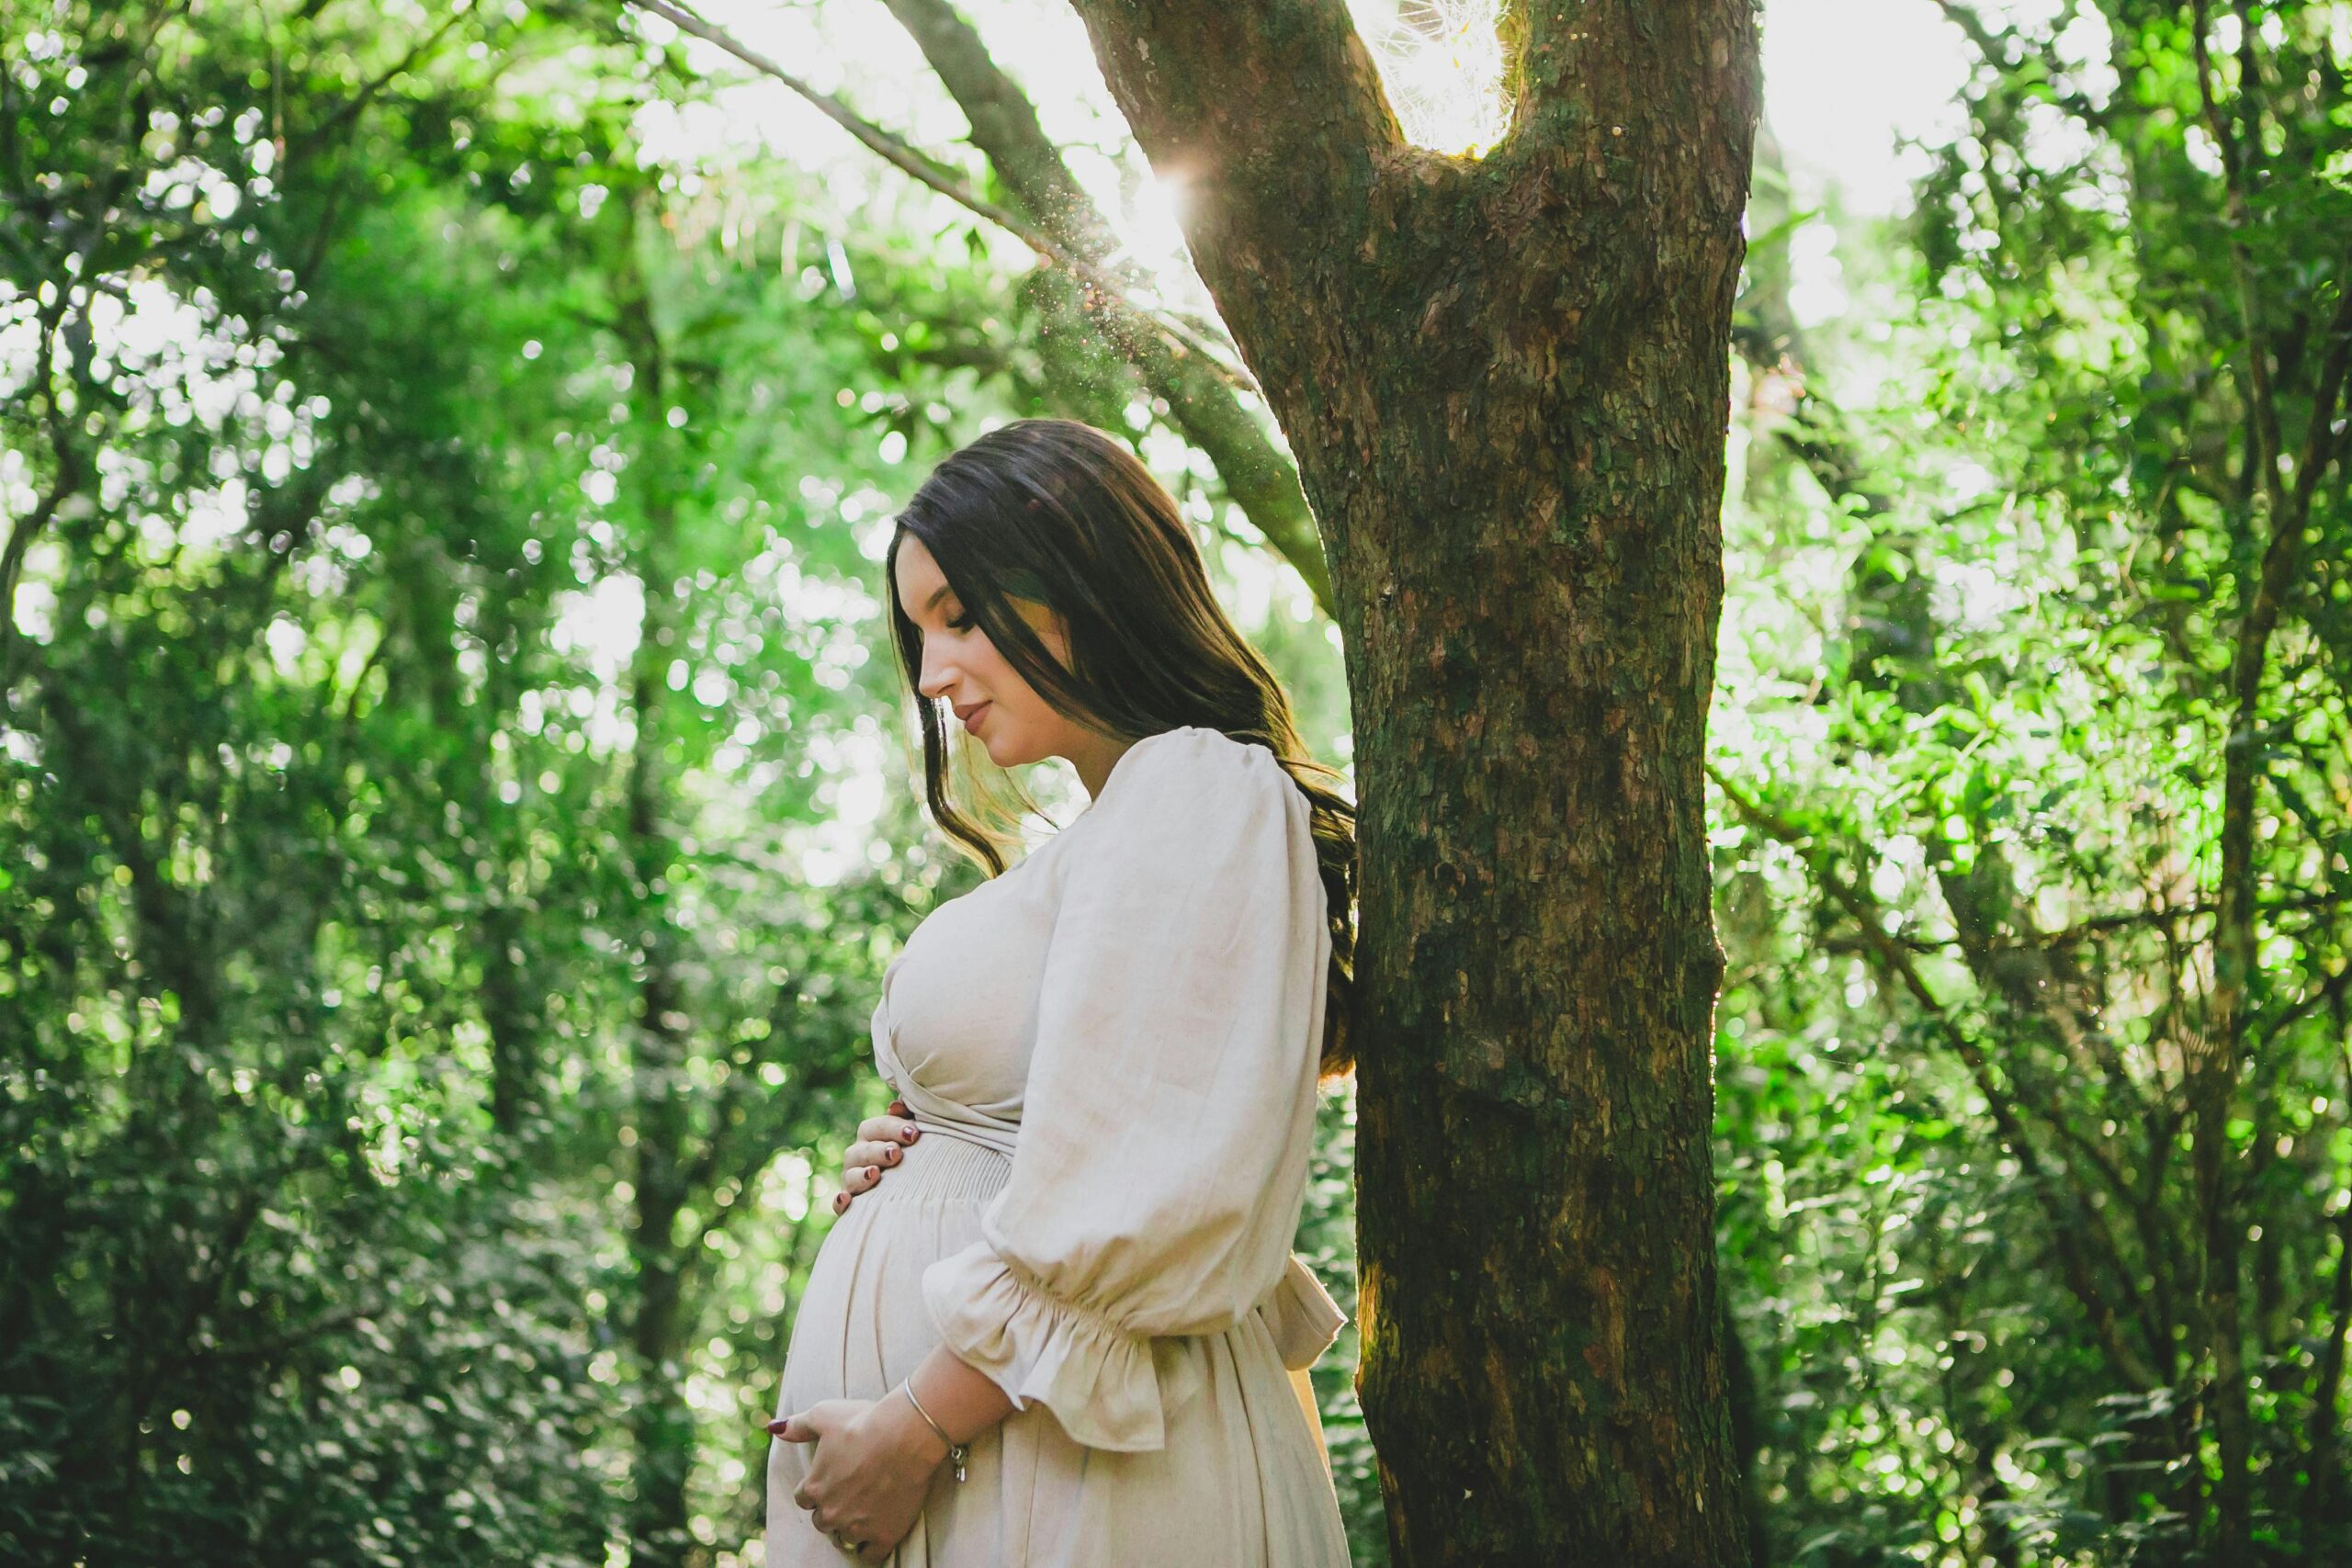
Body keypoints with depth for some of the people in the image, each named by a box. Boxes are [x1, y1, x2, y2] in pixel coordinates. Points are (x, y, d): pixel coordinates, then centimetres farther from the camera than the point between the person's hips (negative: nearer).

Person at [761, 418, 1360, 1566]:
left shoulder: (1195, 795, -11)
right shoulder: (1100, 837, 18)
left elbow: (1123, 1206, -19)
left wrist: (918, 1427, -15)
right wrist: (923, 1158, 7)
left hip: (1058, 1466, -9)